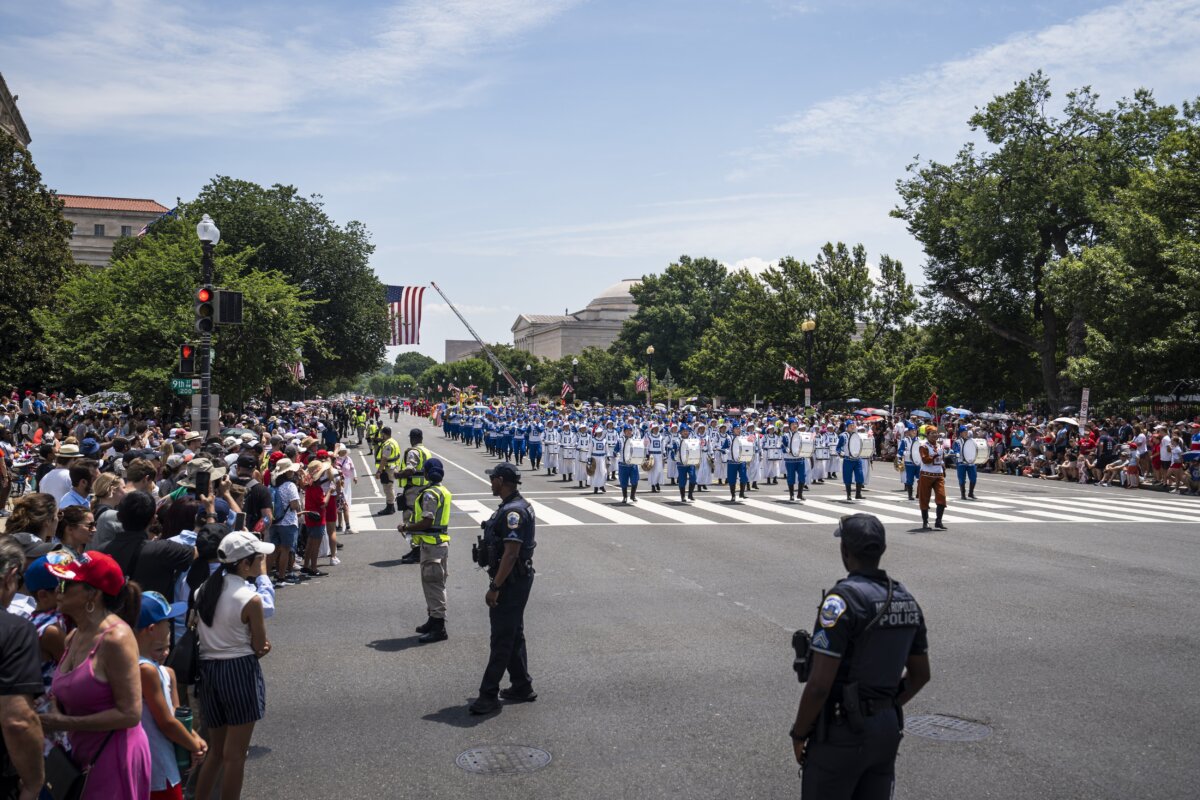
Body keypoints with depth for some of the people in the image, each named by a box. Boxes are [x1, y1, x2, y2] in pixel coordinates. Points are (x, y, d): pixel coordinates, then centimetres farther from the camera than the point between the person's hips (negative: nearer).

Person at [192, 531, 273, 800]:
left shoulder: (203, 590, 4)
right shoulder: (250, 599, -17)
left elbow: (205, 632, 9)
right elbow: (260, 647, -10)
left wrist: (224, 646, 2)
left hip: (207, 669, 7)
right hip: (240, 671, -7)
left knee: (216, 749, 22)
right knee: (234, 754, 5)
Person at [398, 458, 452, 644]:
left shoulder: (430, 494, -18)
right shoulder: (443, 491, 12)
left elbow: (427, 522, -24)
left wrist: (406, 528, -10)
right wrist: (411, 525, 16)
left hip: (431, 544, -10)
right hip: (441, 541, 10)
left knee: (433, 584, -5)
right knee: (436, 583, 18)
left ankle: (439, 628, -2)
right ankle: (434, 620, 29)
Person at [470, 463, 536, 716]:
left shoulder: (513, 511, -22)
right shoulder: (515, 506, 11)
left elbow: (511, 553, -27)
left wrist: (495, 587, -24)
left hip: (511, 582, -10)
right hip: (515, 580, 10)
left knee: (502, 639, -4)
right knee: (513, 635, 17)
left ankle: (489, 695, 2)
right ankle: (522, 687, 26)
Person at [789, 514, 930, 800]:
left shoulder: (843, 599, -21)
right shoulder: (906, 600, 4)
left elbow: (819, 683, -22)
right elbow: (920, 674, 13)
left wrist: (799, 733, -9)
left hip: (841, 733, -7)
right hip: (887, 729, 7)